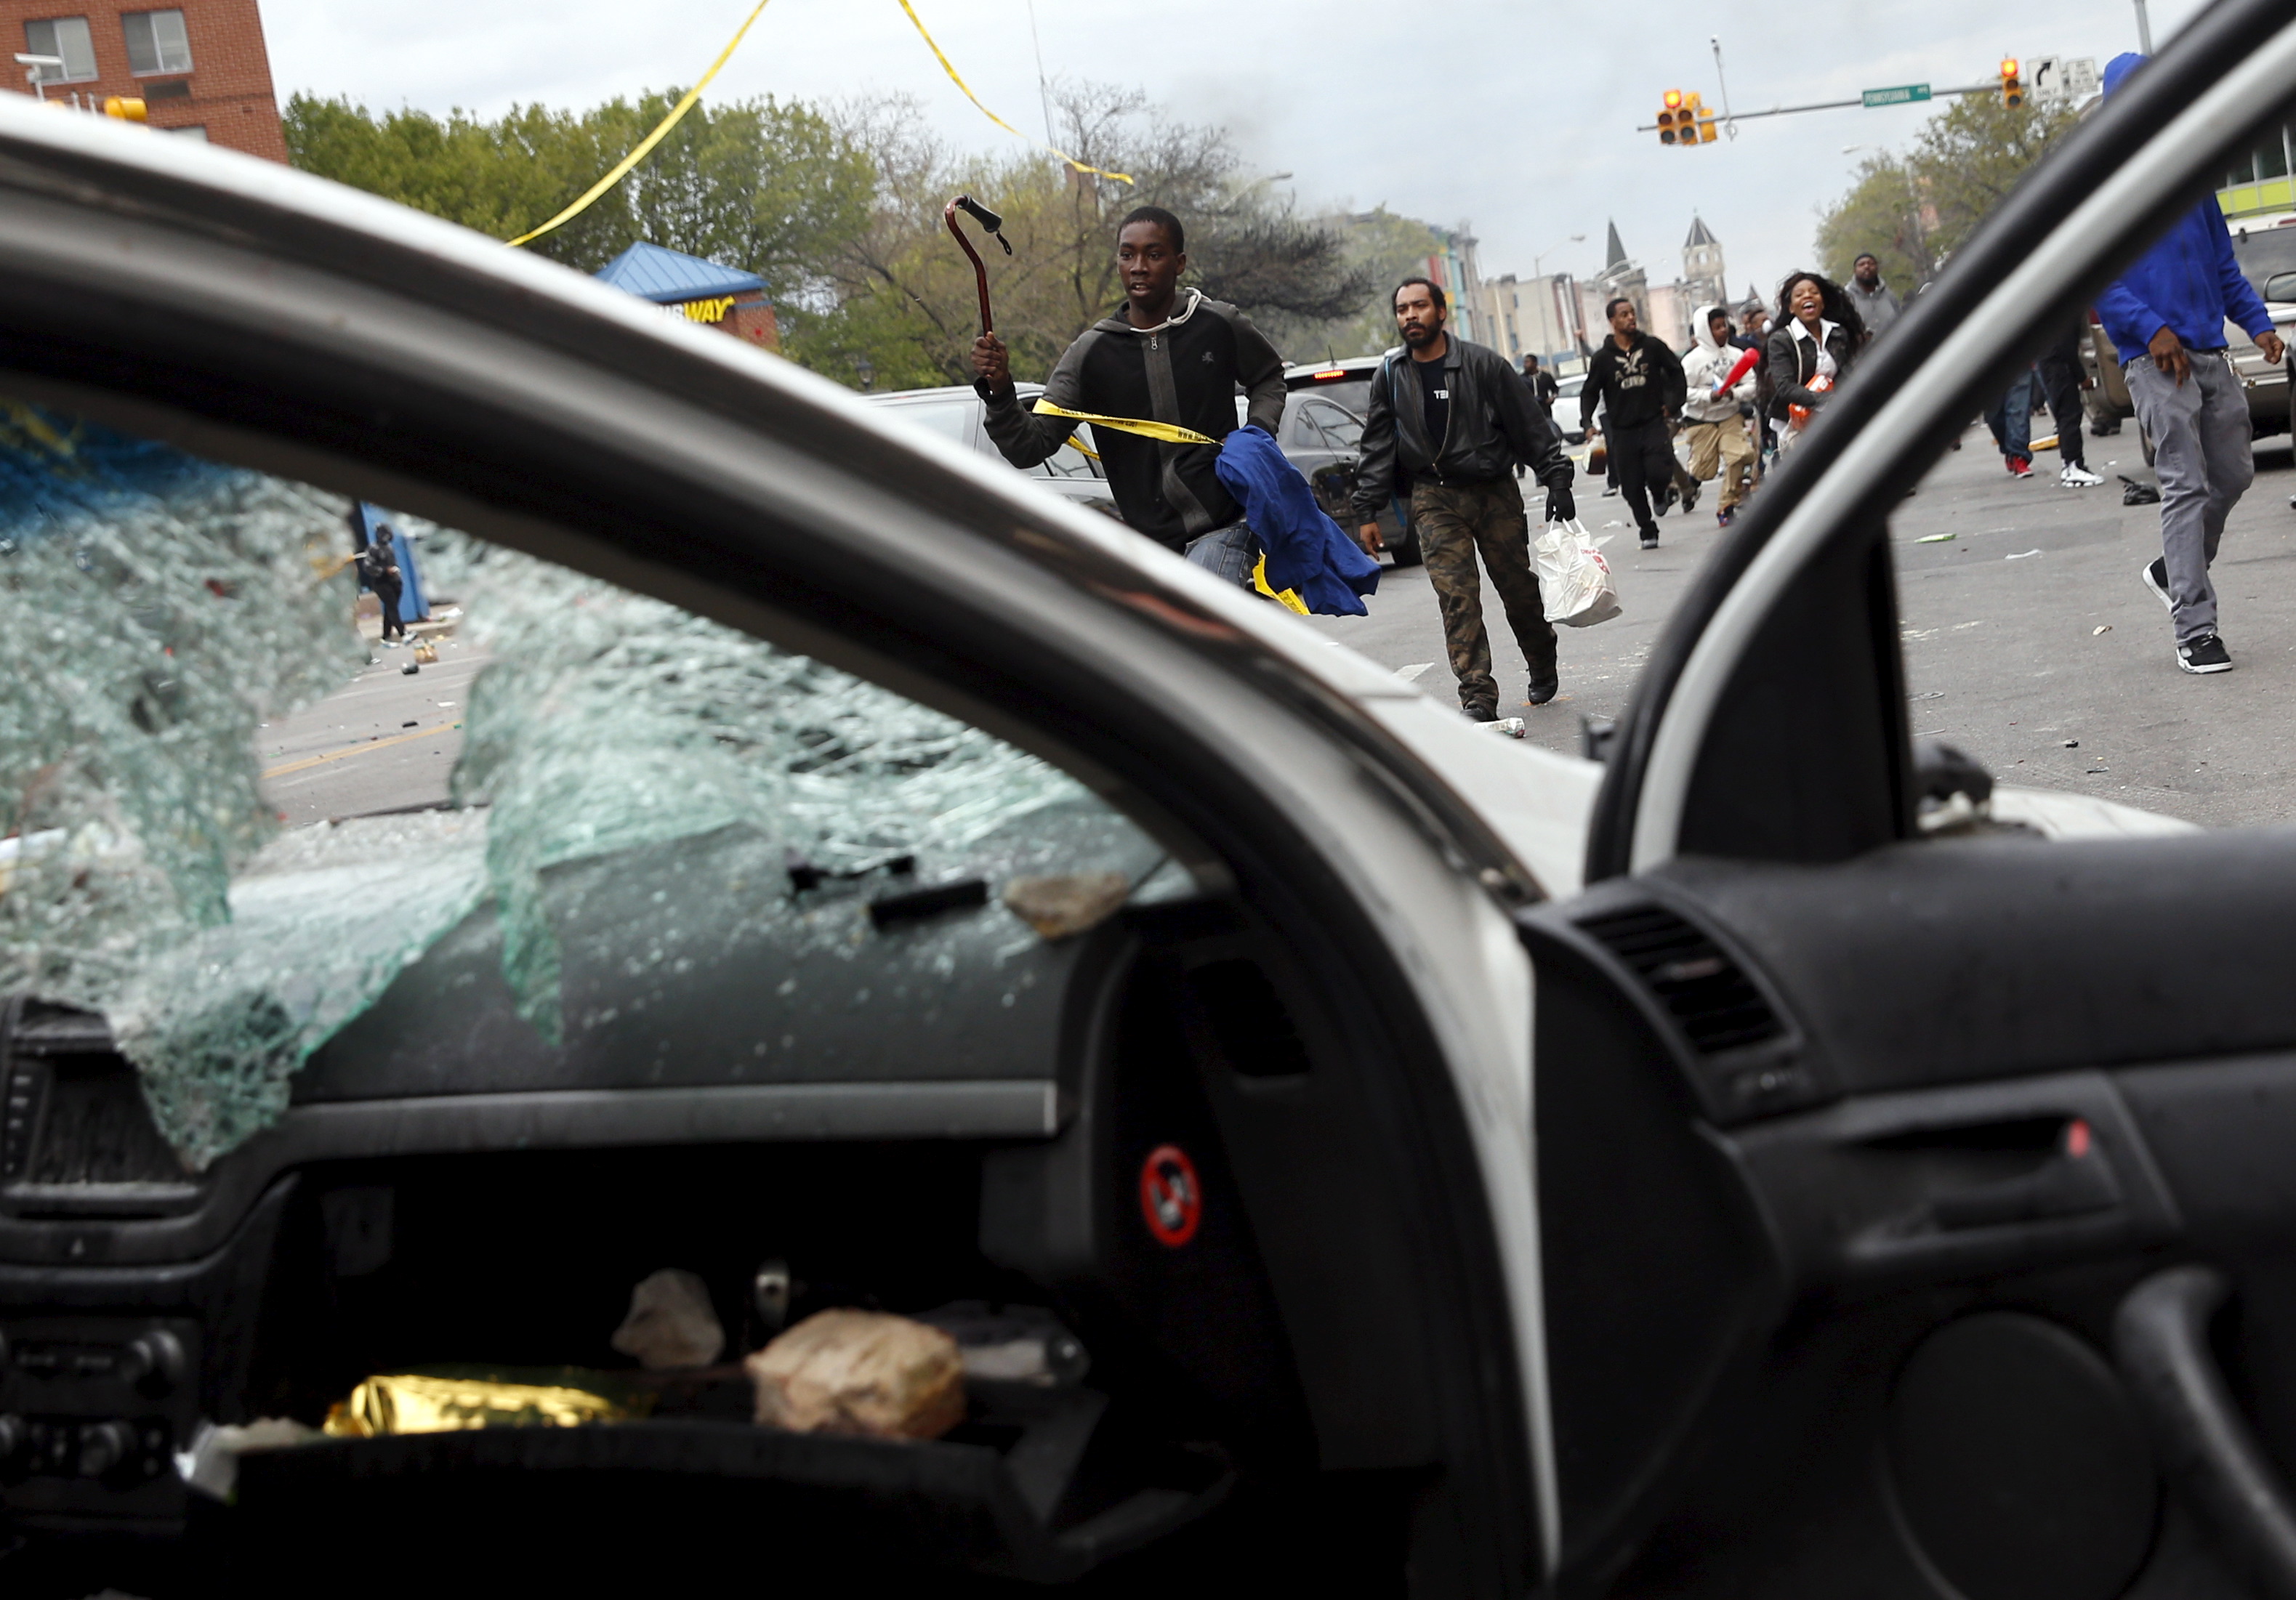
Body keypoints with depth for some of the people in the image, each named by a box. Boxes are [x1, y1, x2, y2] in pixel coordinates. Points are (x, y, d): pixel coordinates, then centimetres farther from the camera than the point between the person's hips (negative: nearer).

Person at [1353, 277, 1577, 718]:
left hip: (1495, 494, -1)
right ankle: (1477, 695, -10)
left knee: (1519, 588, 8)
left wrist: (1557, 483, -6)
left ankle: (1544, 668, 33)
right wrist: (1367, 512, 1)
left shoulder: (1484, 364, -6)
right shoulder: (1390, 376, 2)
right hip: (1434, 499, 1)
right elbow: (1377, 448, 7)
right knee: (1456, 595, -10)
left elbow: (1533, 426, -3)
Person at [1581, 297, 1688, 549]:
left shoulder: (1652, 346, 2)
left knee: (1658, 474, -19)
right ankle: (1647, 532, 16)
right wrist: (1587, 422, -6)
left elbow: (1676, 371, 13)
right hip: (1622, 430, 1)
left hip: (1654, 422, -1)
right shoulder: (1603, 358, 1)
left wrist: (1673, 403, 3)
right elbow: (1590, 393, 8)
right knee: (1633, 487, 2)